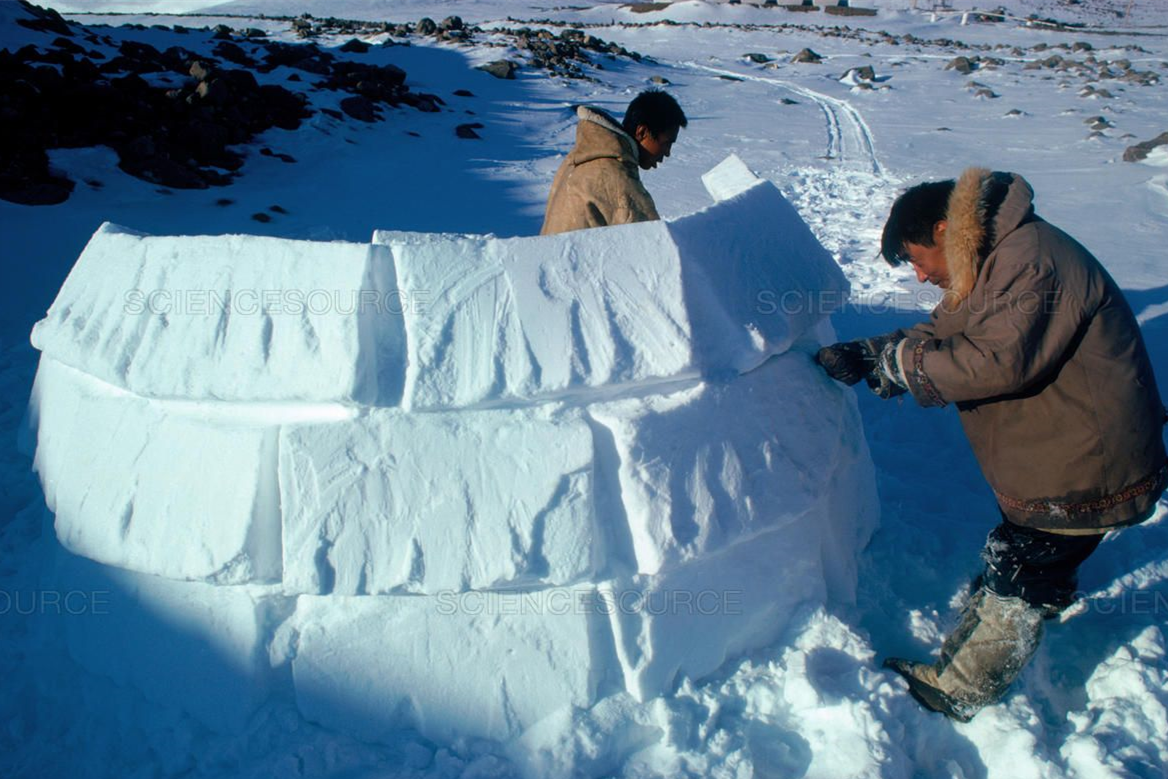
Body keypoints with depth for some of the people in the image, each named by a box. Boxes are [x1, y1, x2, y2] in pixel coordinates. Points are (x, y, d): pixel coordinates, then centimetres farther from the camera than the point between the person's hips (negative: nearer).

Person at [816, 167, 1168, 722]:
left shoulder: (1030, 261, -27)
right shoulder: (994, 262, 8)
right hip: (1058, 453, 10)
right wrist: (863, 355, -8)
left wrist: (899, 363, -24)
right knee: (1022, 566, 25)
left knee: (1016, 576, 1)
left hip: (1089, 465, -10)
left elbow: (997, 361, -34)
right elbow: (941, 334, 6)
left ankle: (955, 692, 14)